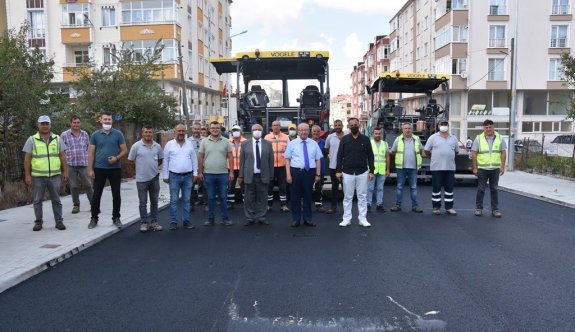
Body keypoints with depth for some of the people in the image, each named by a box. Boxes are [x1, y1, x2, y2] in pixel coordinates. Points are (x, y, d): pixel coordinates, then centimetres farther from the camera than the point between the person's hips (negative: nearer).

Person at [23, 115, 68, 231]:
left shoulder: (57, 139, 6)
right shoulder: (32, 140, 2)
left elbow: (63, 156, 7)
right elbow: (27, 158, 0)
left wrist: (65, 171, 1)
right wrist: (27, 175, -5)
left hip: (55, 175, 1)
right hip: (37, 176, -1)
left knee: (56, 200, 6)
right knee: (38, 200, 7)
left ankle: (59, 221, 12)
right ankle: (38, 222, 17)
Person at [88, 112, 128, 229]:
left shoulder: (118, 134, 1)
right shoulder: (95, 135, 3)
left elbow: (124, 150, 1)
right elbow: (91, 153, 3)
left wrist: (117, 158, -19)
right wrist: (90, 169, -3)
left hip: (115, 169, 0)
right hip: (99, 168, 1)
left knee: (116, 194, 6)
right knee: (96, 194, 5)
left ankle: (116, 218, 18)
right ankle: (94, 218, 17)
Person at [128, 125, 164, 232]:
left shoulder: (157, 146, 3)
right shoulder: (136, 146, -7)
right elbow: (131, 160, 0)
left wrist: (153, 167, 8)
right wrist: (142, 167, 3)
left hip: (154, 177, 3)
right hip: (141, 178, -3)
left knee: (154, 201, 11)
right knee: (143, 202, 4)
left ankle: (154, 221, 21)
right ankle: (144, 222, 13)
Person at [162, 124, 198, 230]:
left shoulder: (190, 144, 7)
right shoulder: (169, 144, 0)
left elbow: (194, 159, 10)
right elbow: (165, 161, 0)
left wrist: (195, 173, 5)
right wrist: (165, 175, -2)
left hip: (188, 176, 2)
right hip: (174, 176, -2)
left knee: (186, 199, 8)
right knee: (174, 200, 2)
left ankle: (186, 221, 16)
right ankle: (173, 222, 9)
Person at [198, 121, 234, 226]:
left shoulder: (225, 142, 3)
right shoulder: (204, 142, 4)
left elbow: (230, 158, 3)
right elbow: (201, 158, 5)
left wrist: (231, 172, -2)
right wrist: (200, 172, 1)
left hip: (223, 174, 0)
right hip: (208, 174, 0)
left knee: (223, 197, 6)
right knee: (211, 197, 8)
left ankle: (225, 218, 15)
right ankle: (210, 218, 17)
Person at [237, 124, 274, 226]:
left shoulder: (268, 144, 6)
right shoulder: (245, 144, 5)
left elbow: (271, 161, 6)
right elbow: (242, 160, 4)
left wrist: (271, 175, 3)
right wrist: (241, 175, 0)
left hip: (263, 176, 1)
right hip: (249, 176, 0)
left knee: (262, 198, 5)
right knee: (249, 198, 4)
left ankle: (261, 217, 16)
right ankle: (249, 218, 14)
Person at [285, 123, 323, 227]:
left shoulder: (314, 144, 9)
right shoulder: (292, 143, 4)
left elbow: (318, 160, 8)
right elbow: (287, 159, 1)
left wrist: (318, 174, 2)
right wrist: (288, 174, -7)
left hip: (310, 172, 2)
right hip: (296, 172, -1)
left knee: (308, 196, 9)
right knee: (295, 196, 4)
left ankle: (308, 219, 19)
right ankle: (295, 219, 16)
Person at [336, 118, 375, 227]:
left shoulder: (365, 139, 4)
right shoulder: (344, 139, 3)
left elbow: (370, 156, 5)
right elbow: (339, 156, 3)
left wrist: (371, 171, -1)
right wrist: (339, 171, -4)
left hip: (362, 172, 0)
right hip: (347, 173, 0)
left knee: (362, 196, 5)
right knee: (347, 197, 6)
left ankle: (362, 219, 12)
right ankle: (347, 219, 14)